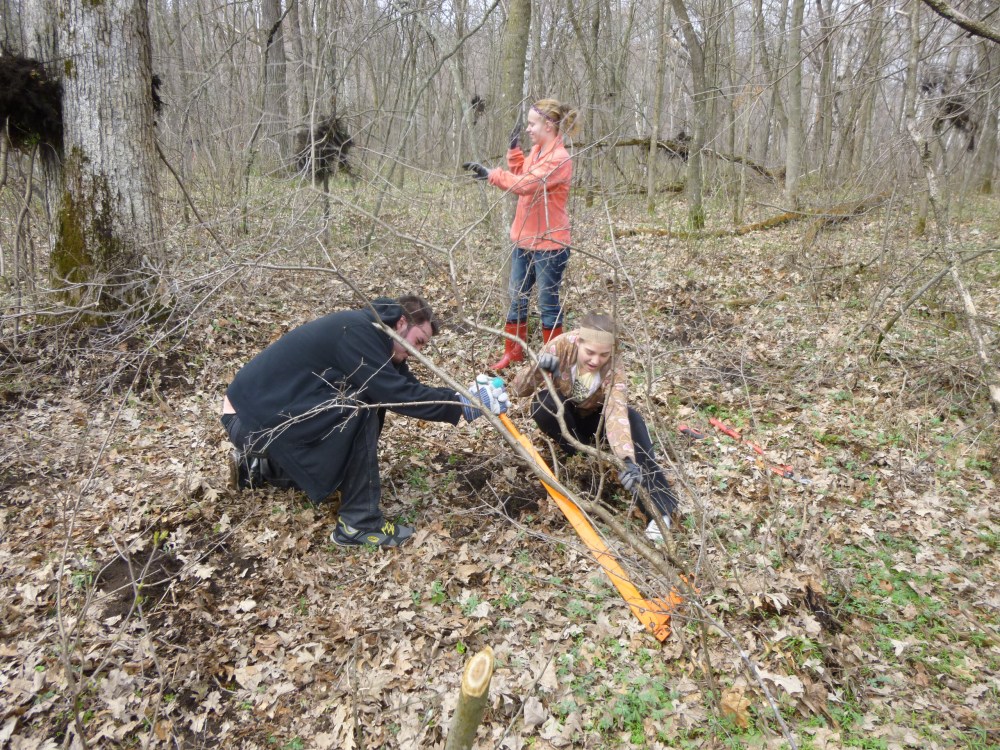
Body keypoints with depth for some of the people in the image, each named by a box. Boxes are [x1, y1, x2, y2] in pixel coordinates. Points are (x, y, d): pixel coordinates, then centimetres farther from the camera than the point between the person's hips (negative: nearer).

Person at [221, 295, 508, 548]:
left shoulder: (371, 334, 8)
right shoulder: (356, 331, -22)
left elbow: (405, 386, 4)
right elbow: (397, 395, -28)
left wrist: (468, 395, -7)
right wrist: (462, 405, -23)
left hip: (267, 405, 10)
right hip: (252, 416, -10)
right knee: (362, 407, -25)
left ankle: (257, 465, 26)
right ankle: (358, 523, -16)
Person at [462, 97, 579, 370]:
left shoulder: (559, 159, -19)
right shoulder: (536, 150, 7)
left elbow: (525, 184, -28)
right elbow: (520, 178, 14)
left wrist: (490, 174, -29)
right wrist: (514, 149, 6)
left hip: (549, 244, -8)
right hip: (524, 238, 8)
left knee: (548, 303, 5)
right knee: (517, 298, 15)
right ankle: (513, 351, 28)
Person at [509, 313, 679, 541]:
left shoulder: (613, 368, -31)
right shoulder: (562, 345, -29)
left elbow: (616, 414, -46)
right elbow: (518, 389, -25)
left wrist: (627, 459, -63)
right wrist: (537, 369, -47)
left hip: (594, 417, -1)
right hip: (562, 415, 1)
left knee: (631, 417, -33)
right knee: (543, 401, -34)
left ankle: (660, 506, -34)